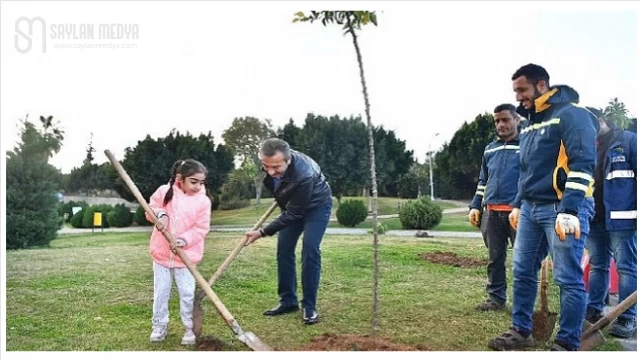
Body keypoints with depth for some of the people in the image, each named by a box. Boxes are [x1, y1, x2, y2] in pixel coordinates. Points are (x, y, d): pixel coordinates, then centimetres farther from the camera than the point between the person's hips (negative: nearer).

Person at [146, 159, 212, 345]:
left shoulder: (203, 200, -9)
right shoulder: (164, 191, -6)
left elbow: (202, 228, -8)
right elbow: (151, 208, 6)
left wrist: (185, 240, -22)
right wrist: (160, 214, -17)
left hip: (186, 256, -1)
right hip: (161, 253, 1)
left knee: (188, 293, 2)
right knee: (161, 292, 11)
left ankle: (189, 327, 18)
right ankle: (160, 325, 27)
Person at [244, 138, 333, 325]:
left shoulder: (304, 175, -43)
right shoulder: (269, 163, -25)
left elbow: (293, 214, -32)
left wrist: (262, 233, -29)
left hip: (316, 206, -6)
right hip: (292, 205, 6)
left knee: (310, 249, -16)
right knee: (284, 249, 2)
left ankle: (309, 306, -6)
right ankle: (288, 301, 13)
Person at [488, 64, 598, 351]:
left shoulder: (572, 114, -9)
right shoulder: (530, 123, 17)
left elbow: (582, 164, -17)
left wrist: (569, 210, -23)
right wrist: (518, 205, 21)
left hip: (562, 210, -8)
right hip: (531, 209, 9)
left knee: (568, 279, -1)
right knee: (522, 272, 10)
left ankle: (567, 344, 9)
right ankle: (521, 331, 22)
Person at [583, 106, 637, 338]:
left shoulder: (628, 141, -2)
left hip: (620, 219, -6)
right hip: (594, 219, 6)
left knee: (626, 267, 1)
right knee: (597, 266, 12)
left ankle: (628, 318, 6)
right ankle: (593, 310, 20)